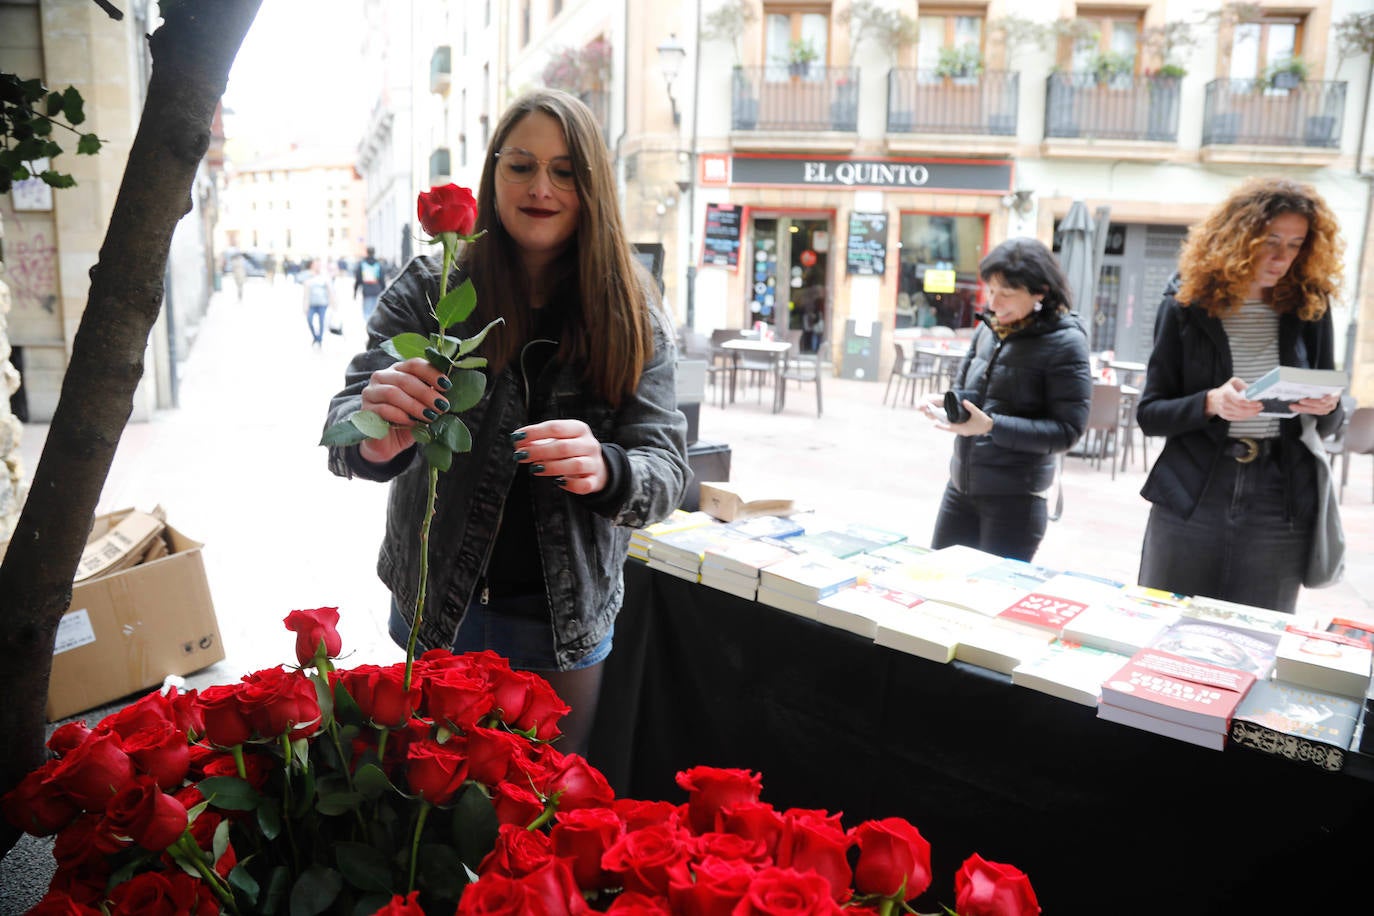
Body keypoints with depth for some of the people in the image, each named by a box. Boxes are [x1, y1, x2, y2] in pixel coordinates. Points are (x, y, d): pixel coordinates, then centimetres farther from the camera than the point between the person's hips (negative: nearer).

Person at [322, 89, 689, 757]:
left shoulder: (633, 317, -5)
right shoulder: (428, 290, -7)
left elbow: (666, 472, -11)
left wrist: (604, 469, -34)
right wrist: (374, 441, -38)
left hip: (564, 621, 0)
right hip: (438, 607, 0)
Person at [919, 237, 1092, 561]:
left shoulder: (1065, 342, -12)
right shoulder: (989, 328, 5)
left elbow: (1067, 431, -16)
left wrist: (991, 426, -25)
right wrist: (944, 401, -7)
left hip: (1015, 498, -6)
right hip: (961, 485, 6)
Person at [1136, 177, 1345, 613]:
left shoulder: (1309, 306, 3)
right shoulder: (1188, 301, -4)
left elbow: (1328, 426, 11)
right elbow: (1149, 413, -4)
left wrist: (1328, 407, -12)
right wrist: (1211, 403, -21)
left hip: (1280, 508, 2)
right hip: (1189, 502, -1)